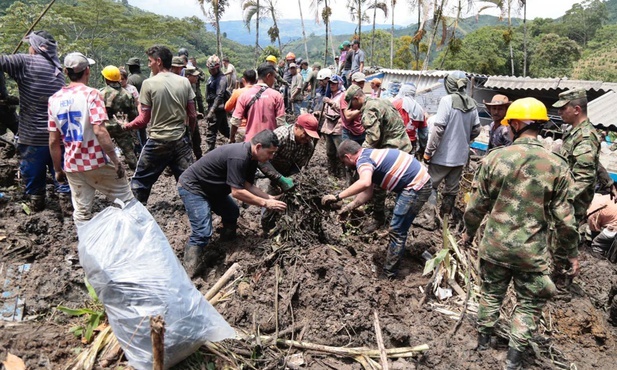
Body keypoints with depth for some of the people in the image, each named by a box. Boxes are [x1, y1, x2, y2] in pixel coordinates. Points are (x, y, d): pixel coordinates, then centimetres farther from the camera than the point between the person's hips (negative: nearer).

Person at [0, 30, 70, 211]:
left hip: (32, 136, -4)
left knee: (33, 172, 12)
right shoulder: (58, 69, 7)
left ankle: (36, 202, 23)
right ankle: (66, 200, 13)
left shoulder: (26, 62, -10)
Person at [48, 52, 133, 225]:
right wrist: (116, 161, -17)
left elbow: (53, 141, 6)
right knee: (125, 201, 9)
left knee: (81, 212, 11)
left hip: (72, 166, 5)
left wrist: (58, 169, 15)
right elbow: (99, 131, -21)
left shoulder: (55, 99, 5)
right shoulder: (90, 94, -11)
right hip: (97, 163, -5)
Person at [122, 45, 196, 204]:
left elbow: (144, 119, -5)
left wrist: (126, 126, 13)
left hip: (157, 141, -3)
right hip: (181, 140, 3)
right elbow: (192, 116, 3)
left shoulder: (149, 83, -8)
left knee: (140, 180, 13)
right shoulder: (184, 82, 2)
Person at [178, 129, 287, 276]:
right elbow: (237, 192, -31)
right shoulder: (238, 157, -32)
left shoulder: (251, 158, -1)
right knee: (203, 233, -19)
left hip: (211, 188, 10)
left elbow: (247, 185, 1)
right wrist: (265, 203, -25)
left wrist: (269, 197, -10)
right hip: (192, 188, -10)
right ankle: (187, 277, -13)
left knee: (232, 214, 21)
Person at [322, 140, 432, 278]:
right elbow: (367, 191, 16)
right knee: (398, 227, 25)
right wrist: (349, 207, 13)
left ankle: (388, 273, 8)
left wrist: (337, 197, -34)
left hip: (417, 186, -10)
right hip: (417, 182, 10)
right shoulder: (369, 155, 14)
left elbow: (364, 183, -39)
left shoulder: (363, 159, -17)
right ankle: (393, 255, 41)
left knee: (397, 231, -2)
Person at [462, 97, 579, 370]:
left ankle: (483, 342, 39)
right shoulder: (557, 166, -10)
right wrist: (572, 252, 8)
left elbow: (477, 204, -4)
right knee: (529, 304, 17)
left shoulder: (494, 158, -10)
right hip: (532, 251, -1)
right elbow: (563, 217, -7)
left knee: (491, 294, 21)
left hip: (494, 245, 1)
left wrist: (469, 231, 13)